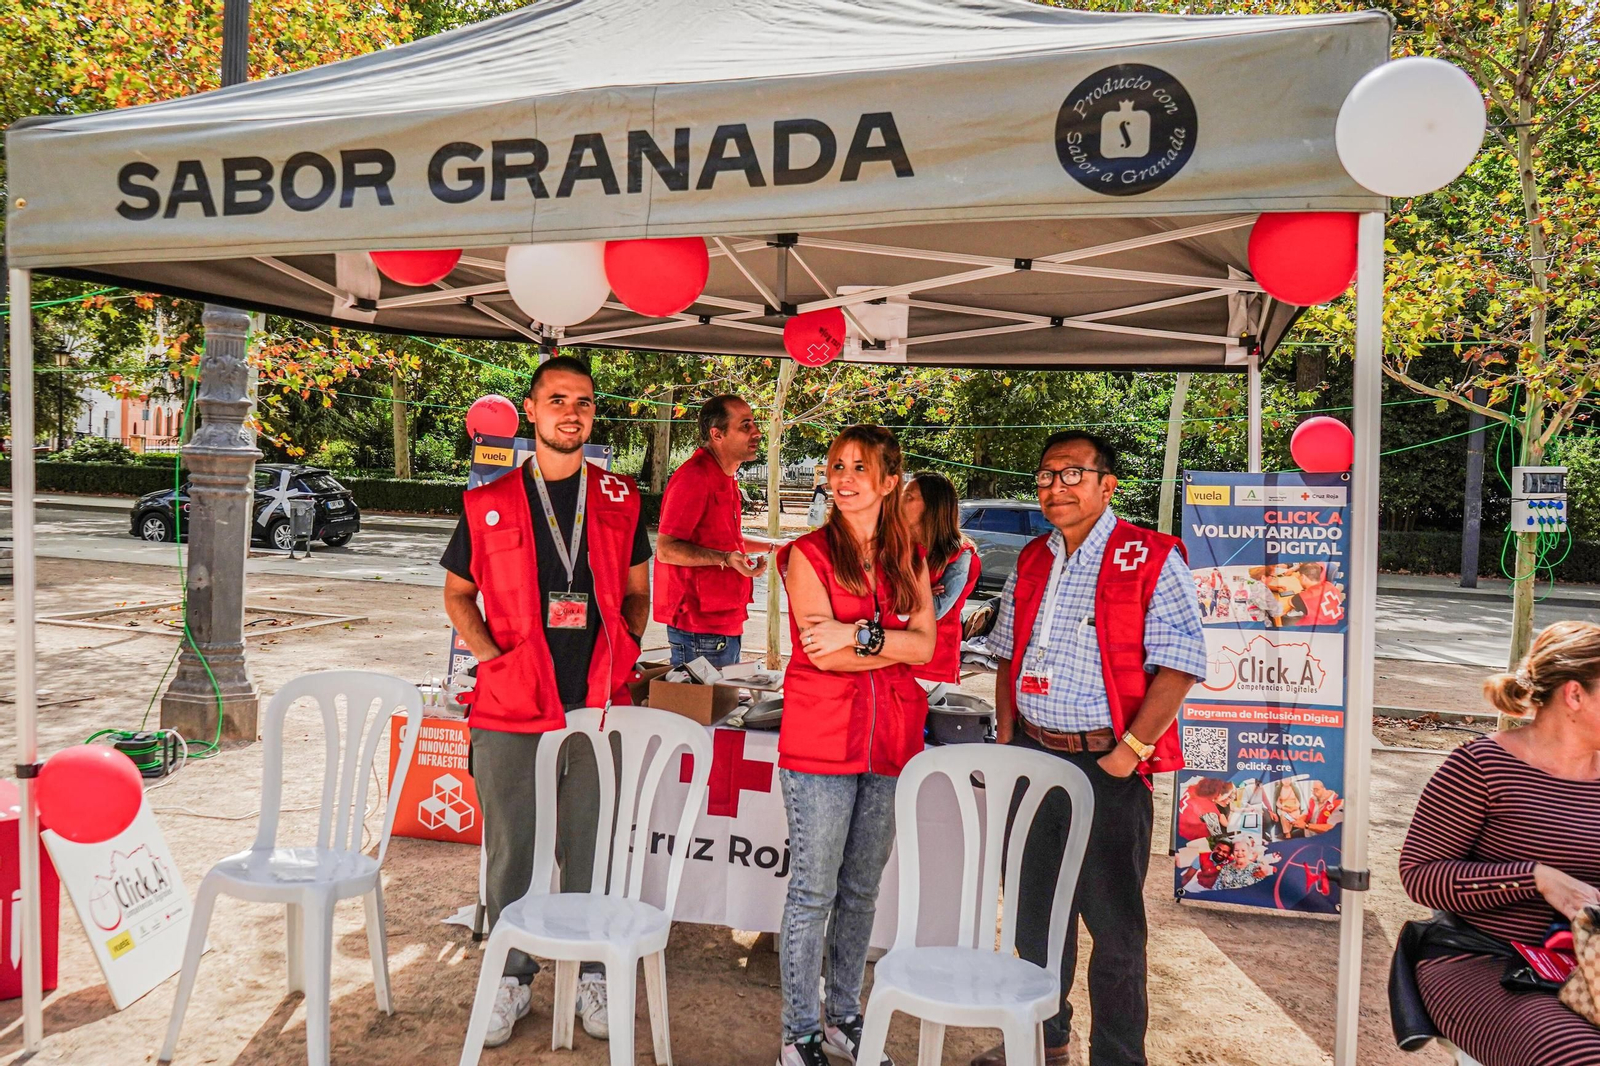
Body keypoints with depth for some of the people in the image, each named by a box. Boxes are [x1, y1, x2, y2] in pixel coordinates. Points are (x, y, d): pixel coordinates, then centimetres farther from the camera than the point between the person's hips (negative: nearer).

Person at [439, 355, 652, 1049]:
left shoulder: (620, 500, 7)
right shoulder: (490, 505, 3)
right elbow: (457, 593, 13)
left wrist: (623, 650, 2)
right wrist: (490, 654, -1)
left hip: (599, 706, 1)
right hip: (510, 709, 0)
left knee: (593, 851, 10)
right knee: (510, 852, 9)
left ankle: (593, 974, 27)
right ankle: (512, 979, 27)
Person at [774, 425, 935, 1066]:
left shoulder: (909, 559, 9)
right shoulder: (808, 554, -4)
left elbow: (925, 645, -2)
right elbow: (822, 653, -12)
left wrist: (858, 634, -14)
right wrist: (895, 644, -7)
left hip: (892, 744, 5)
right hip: (821, 743, -4)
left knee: (862, 889, 15)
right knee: (812, 892, 3)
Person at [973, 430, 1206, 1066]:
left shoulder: (1152, 559, -9)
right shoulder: (1031, 563, 10)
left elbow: (1179, 664, -13)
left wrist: (1130, 750, -17)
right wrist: (1006, 739, 8)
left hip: (1108, 766, -6)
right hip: (1032, 758, 6)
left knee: (1113, 925, 6)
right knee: (1035, 911, 19)